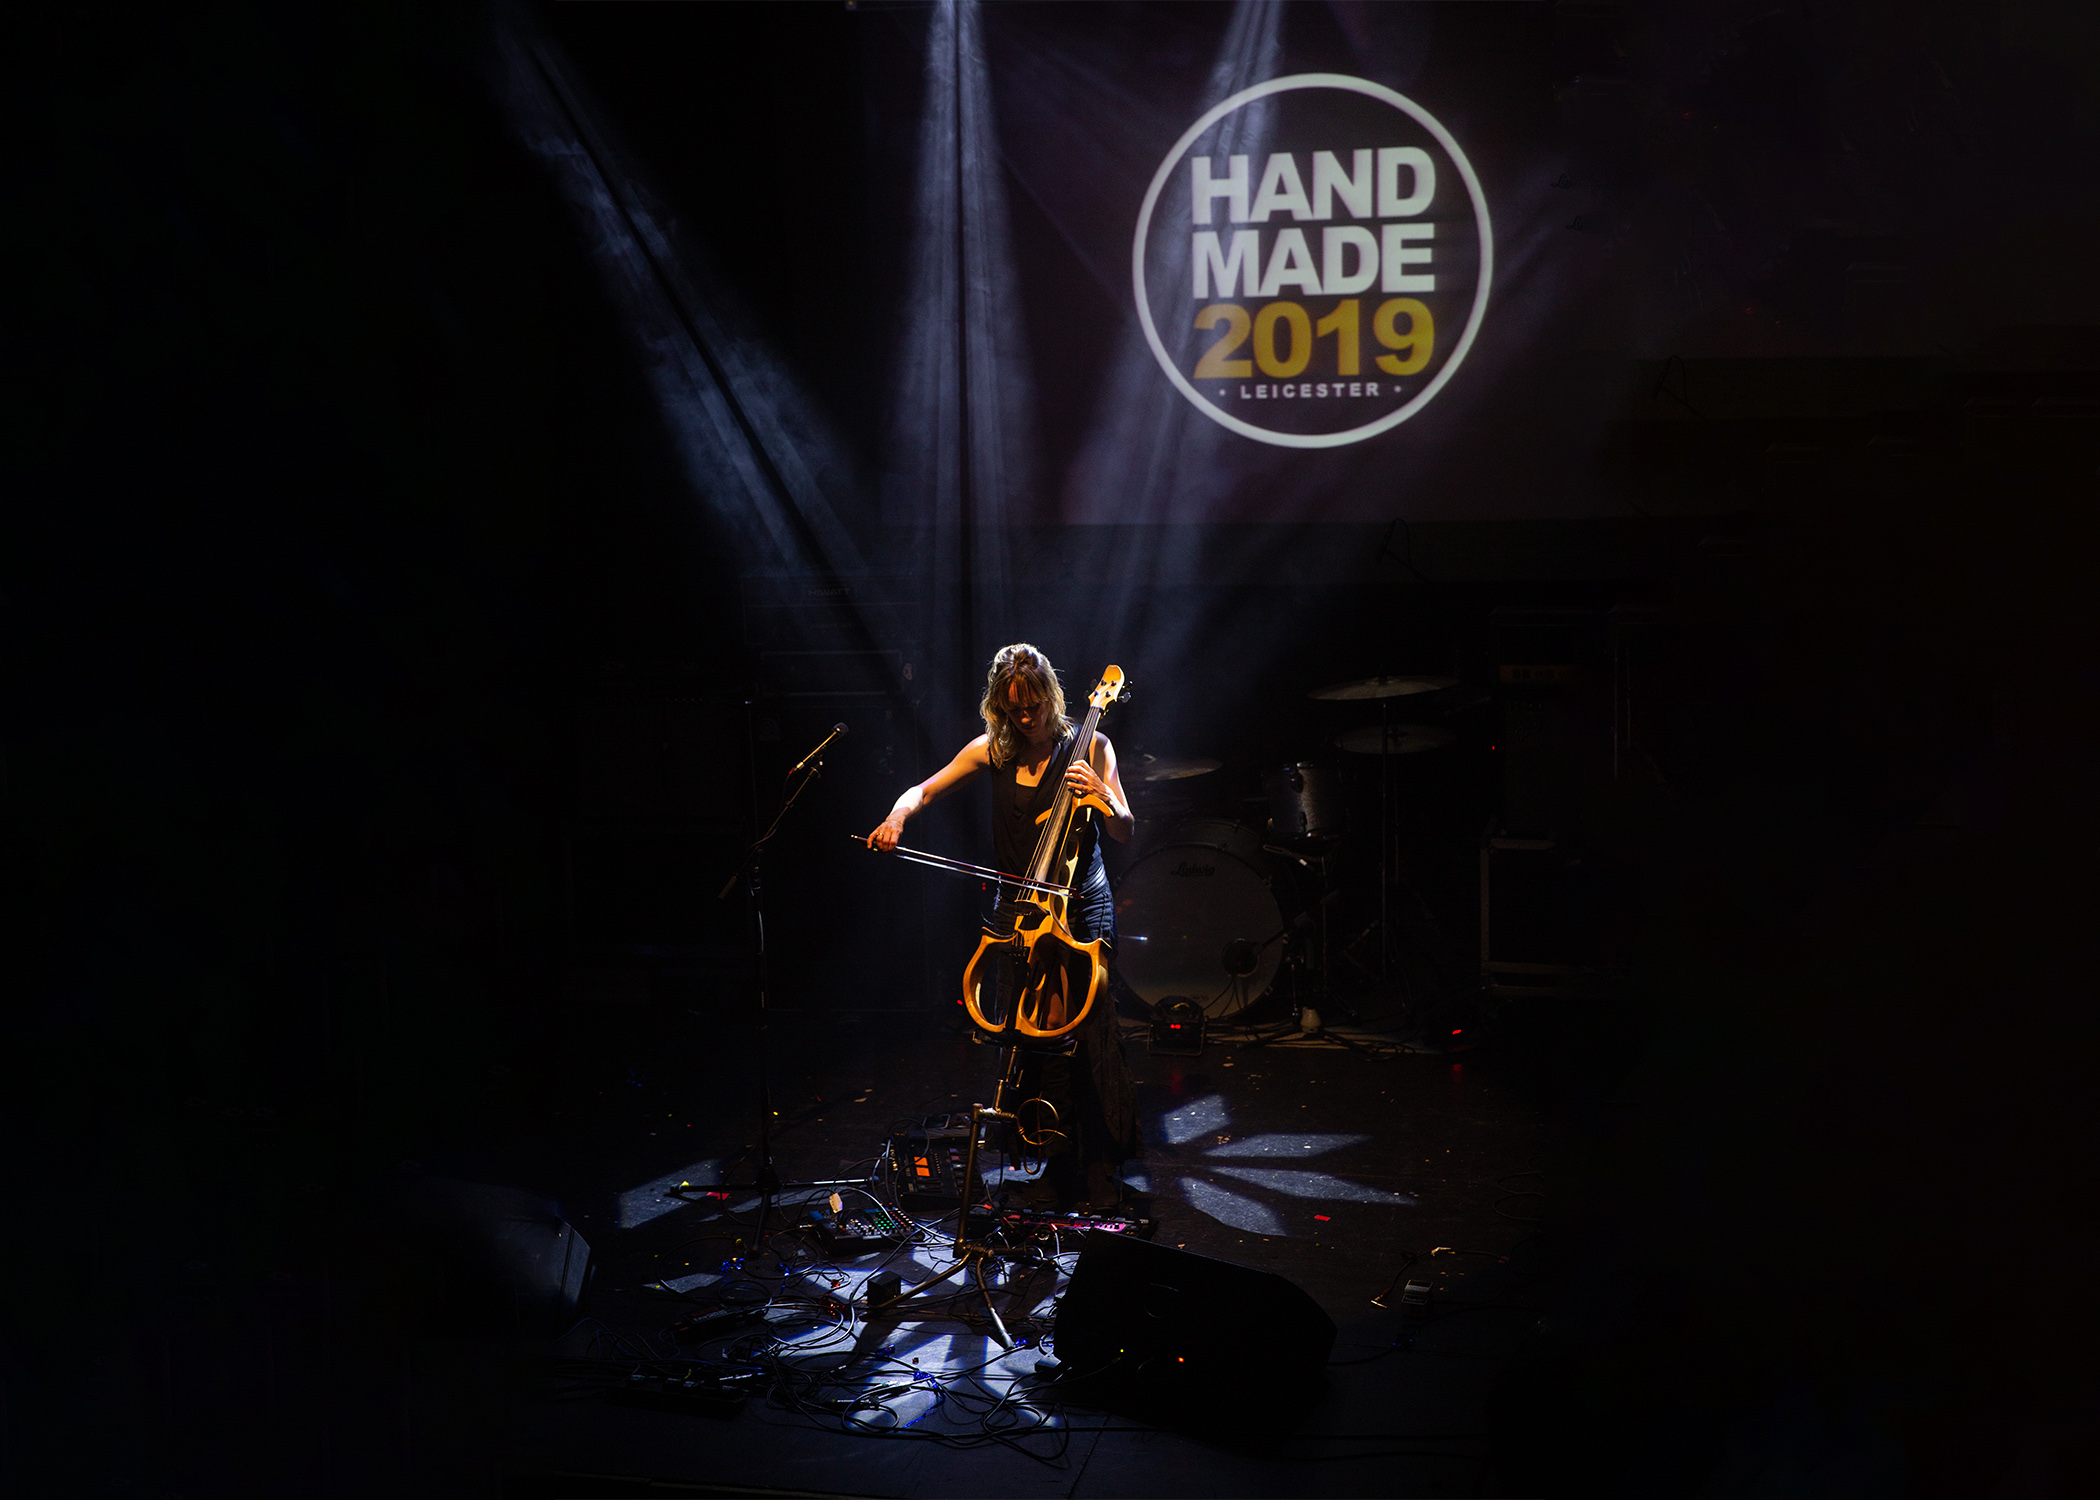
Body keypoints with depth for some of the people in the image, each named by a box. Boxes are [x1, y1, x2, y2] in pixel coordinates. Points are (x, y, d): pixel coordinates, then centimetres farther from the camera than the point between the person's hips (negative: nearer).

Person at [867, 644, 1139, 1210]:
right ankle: (1058, 1166, 8)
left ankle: (1102, 1169, -1)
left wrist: (1100, 795, -20)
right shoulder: (992, 750, 7)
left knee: (1085, 1031, -13)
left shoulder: (1090, 748, 0)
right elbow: (925, 790, 13)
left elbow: (1126, 832, -1)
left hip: (1082, 907, -2)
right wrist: (899, 815, -8)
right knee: (1030, 1031, -6)